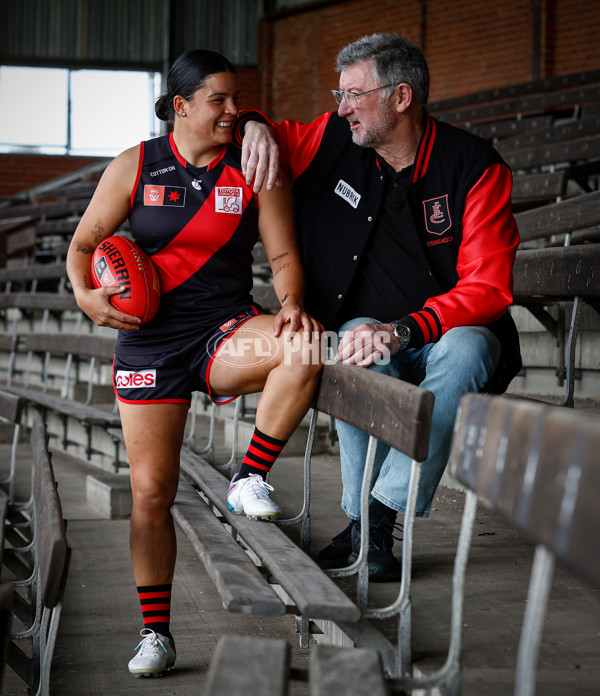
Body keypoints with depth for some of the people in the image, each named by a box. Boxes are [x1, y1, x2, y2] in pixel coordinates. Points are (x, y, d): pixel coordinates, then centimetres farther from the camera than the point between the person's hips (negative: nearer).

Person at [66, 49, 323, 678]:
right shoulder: (134, 167, 1)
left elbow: (283, 253, 0)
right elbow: (85, 241, 6)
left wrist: (291, 306, -20)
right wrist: (85, 294, -14)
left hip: (226, 332, 0)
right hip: (149, 342, 0)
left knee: (305, 348, -33)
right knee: (150, 492, -1)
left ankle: (249, 479, -14)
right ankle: (155, 633, 14)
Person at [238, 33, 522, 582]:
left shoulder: (474, 166, -11)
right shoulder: (334, 143, 0)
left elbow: (488, 287, -16)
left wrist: (404, 329, -30)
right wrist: (255, 126, -11)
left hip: (456, 334, -2)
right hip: (374, 332, 2)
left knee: (464, 349, -36)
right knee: (358, 347, -33)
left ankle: (378, 516, -31)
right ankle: (359, 514, -23)